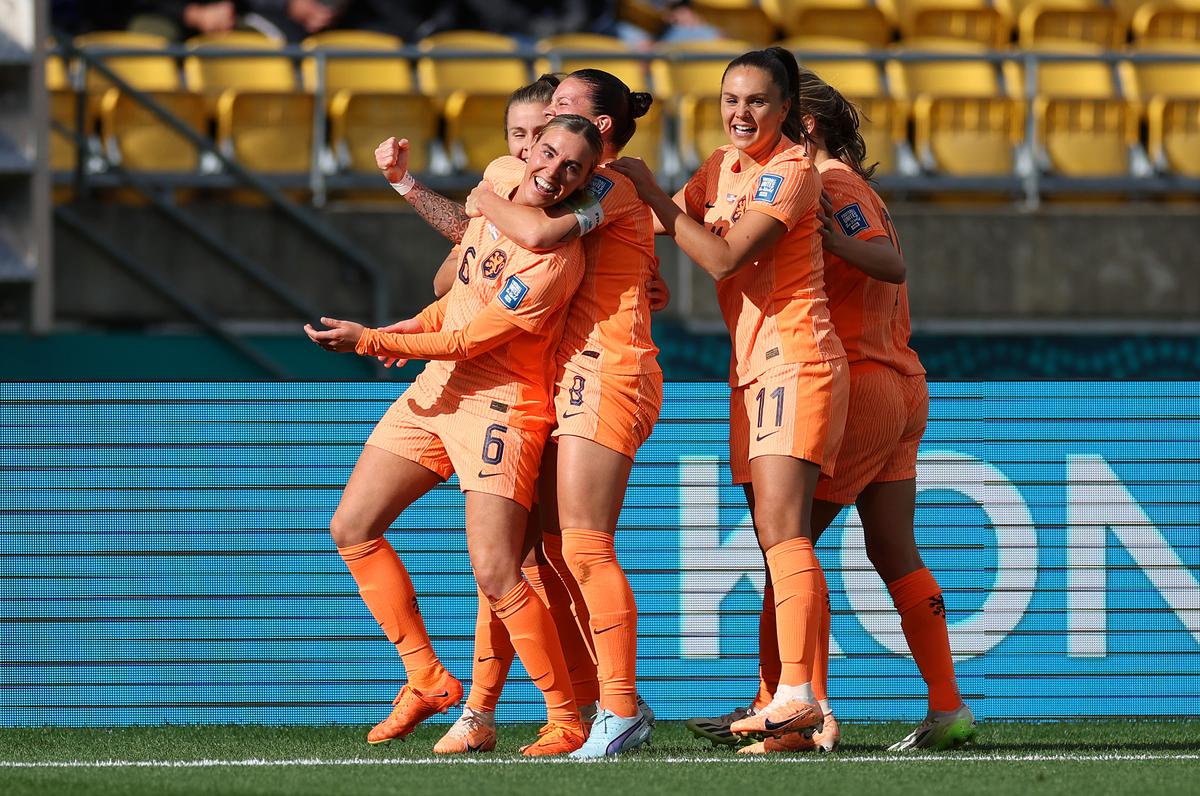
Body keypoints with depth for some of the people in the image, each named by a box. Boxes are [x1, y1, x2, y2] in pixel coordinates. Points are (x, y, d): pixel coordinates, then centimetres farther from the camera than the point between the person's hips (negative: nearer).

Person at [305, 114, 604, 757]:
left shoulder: (558, 256, -20)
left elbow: (473, 340, -19)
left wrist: (373, 341, -16)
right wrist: (409, 330, 7)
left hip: (500, 407, -8)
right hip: (436, 390, 8)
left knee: (495, 575, -14)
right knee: (352, 528, 5)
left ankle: (566, 718, 0)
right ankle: (426, 679, 15)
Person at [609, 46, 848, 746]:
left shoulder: (792, 170, -10)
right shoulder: (723, 168, 14)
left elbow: (725, 257, -17)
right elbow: (668, 223, 24)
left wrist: (650, 190, -12)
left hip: (797, 359, -9)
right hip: (753, 366, 9)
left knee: (781, 528, -20)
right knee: (778, 539, 3)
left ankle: (796, 692, -29)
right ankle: (809, 710, 0)